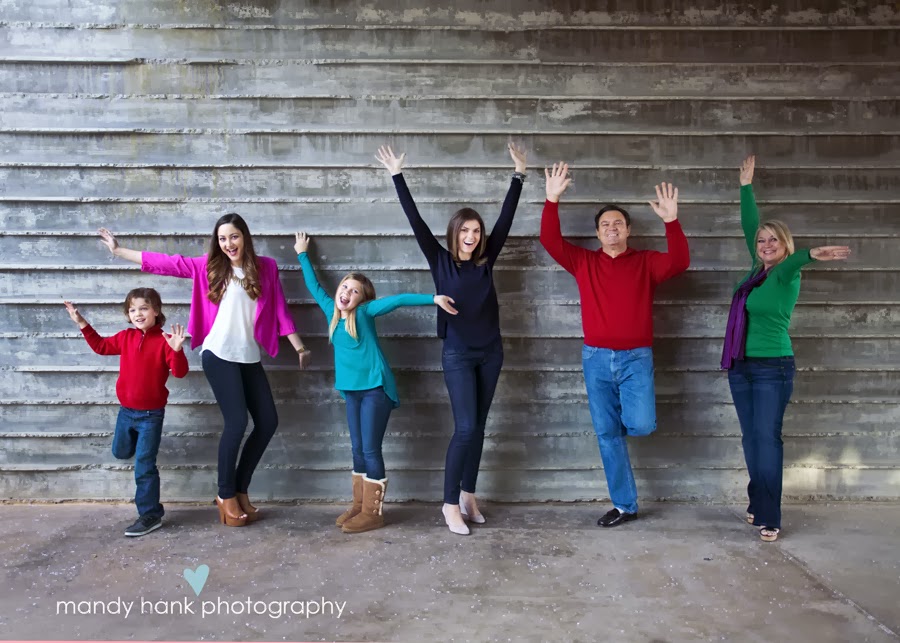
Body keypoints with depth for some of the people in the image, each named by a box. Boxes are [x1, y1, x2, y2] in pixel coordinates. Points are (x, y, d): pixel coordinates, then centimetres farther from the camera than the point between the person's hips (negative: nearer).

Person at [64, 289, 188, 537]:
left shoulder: (164, 341, -16)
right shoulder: (125, 337, 1)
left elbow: (180, 372, -23)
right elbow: (101, 346, 19)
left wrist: (176, 350, -40)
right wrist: (82, 324, 14)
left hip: (151, 414, -6)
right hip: (126, 410, 6)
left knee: (144, 466, -1)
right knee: (121, 452, 25)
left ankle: (150, 515, 10)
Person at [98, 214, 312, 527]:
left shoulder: (266, 267, 6)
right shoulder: (209, 266, 3)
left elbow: (280, 310, 7)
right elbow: (167, 262, 6)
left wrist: (299, 346, 5)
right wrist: (118, 250, 7)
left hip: (250, 358, 4)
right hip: (219, 355, -3)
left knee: (268, 422, 2)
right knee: (237, 422, -10)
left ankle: (240, 489, 19)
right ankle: (226, 495, 9)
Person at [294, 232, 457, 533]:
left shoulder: (365, 312, -6)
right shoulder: (332, 311, 9)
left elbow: (398, 300, -15)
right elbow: (314, 287, 23)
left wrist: (434, 298, -26)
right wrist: (302, 254, 33)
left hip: (376, 388, -6)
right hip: (352, 391, 6)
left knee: (371, 450, -3)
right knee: (358, 449, 12)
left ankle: (372, 513, 4)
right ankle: (359, 505, 22)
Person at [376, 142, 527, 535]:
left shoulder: (486, 260, 4)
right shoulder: (440, 261, -3)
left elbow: (506, 218, 4)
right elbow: (416, 221, -7)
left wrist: (519, 173, 3)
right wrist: (397, 176, -9)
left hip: (490, 353, 4)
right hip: (458, 355, -4)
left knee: (478, 427, 10)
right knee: (465, 428, -9)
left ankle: (468, 495, 23)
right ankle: (450, 503, 4)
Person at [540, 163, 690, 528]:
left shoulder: (646, 262, 5)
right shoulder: (584, 262, 8)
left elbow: (679, 263, -12)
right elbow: (550, 240, -2)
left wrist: (671, 221, -23)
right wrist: (552, 200, -13)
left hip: (636, 358, -1)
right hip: (596, 359, 2)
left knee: (641, 425, -19)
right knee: (607, 435, 4)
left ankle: (625, 416, 20)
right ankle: (624, 506, 16)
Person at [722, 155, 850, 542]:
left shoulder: (787, 275, -8)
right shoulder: (758, 270, 9)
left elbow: (788, 263, -32)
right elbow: (749, 226, 16)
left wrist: (810, 255, -54)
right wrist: (746, 186, 21)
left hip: (772, 368, -7)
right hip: (740, 366, 7)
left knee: (768, 439, -6)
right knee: (750, 438, 10)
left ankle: (768, 518, -1)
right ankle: (758, 503, 21)